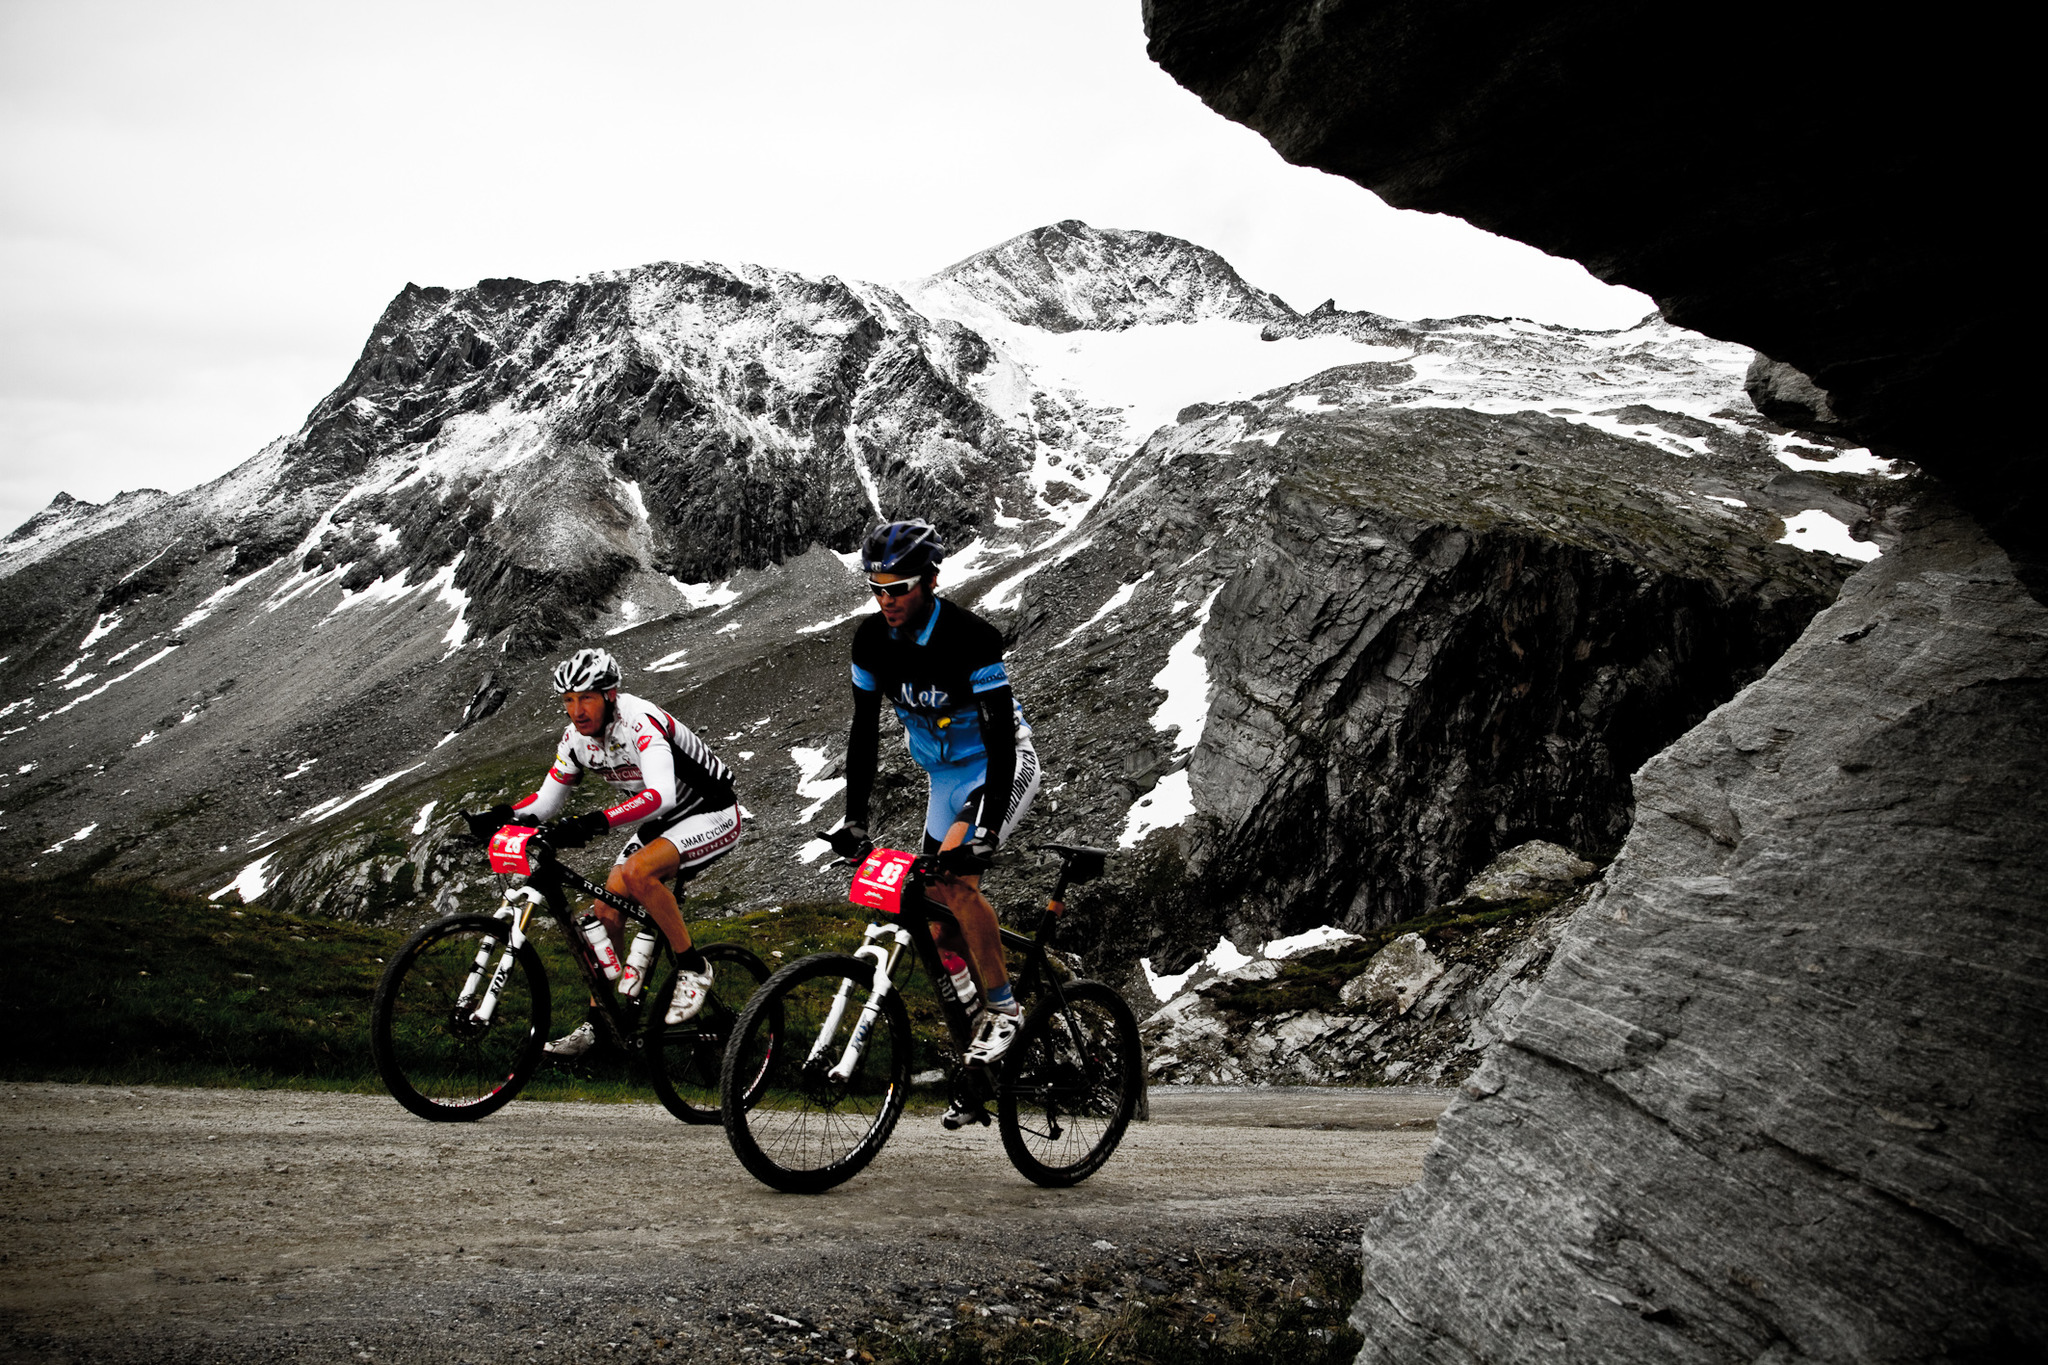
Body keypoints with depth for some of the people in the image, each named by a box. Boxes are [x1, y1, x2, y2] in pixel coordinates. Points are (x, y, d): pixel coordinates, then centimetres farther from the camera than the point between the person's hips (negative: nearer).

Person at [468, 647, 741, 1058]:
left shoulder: (640, 723, -30)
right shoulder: (577, 738, -5)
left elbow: (662, 795, -45)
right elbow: (547, 800, 3)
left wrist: (595, 822, -55)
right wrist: (504, 816, -17)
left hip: (713, 815, -8)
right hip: (660, 824, 8)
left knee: (637, 872, -32)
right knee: (605, 912, -3)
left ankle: (693, 968, -15)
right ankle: (597, 1024, 9)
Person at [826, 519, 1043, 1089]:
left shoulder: (971, 638, -28)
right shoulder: (872, 639, -11)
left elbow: (1001, 739, -30)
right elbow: (864, 729, -2)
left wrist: (986, 832, -37)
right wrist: (853, 819, -7)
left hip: (1001, 767, -6)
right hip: (945, 777, 6)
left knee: (956, 878, -27)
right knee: (936, 905, 3)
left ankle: (1002, 1008, -10)